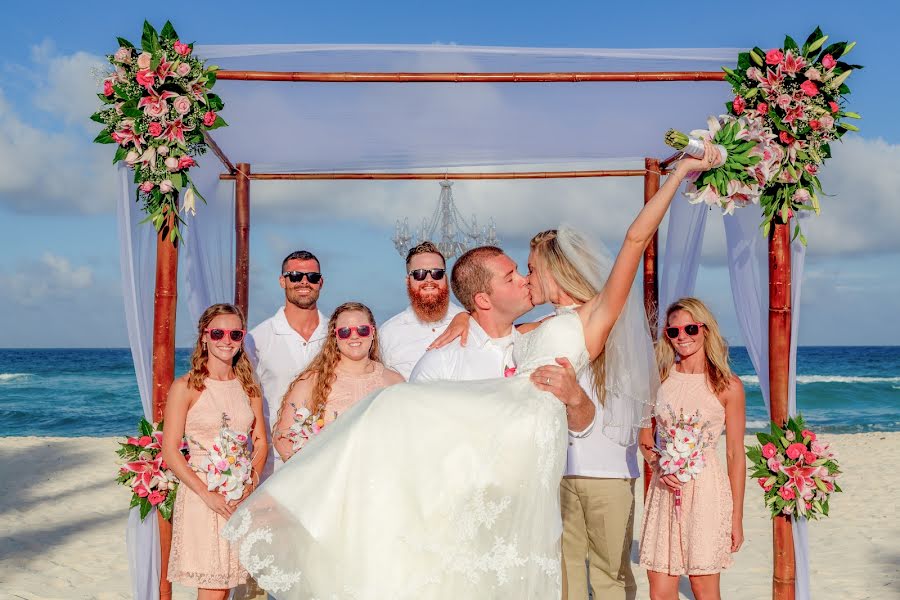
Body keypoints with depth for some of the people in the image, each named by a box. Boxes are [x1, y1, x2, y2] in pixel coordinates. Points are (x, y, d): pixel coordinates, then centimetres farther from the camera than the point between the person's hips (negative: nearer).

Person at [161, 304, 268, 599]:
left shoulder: (248, 386, 9)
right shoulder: (186, 387, -6)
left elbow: (260, 441, 11)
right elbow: (170, 451, -9)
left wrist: (251, 481, -7)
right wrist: (206, 494, -16)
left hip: (241, 496, 4)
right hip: (202, 494, -4)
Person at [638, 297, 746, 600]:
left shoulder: (727, 385, -2)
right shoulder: (660, 378, 8)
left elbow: (735, 454, 0)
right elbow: (645, 437, 15)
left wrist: (737, 518, -1)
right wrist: (658, 462, -7)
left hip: (705, 487, -3)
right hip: (665, 487, 3)